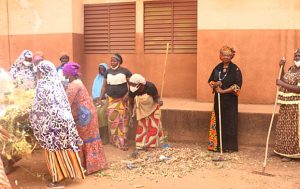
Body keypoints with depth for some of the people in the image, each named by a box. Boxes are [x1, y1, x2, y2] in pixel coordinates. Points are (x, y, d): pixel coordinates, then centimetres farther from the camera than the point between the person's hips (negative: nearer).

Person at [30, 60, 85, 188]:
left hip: (50, 121, -7)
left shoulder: (43, 85, -13)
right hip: (62, 118, 7)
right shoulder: (57, 83, 7)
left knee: (53, 148, 2)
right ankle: (67, 171, 24)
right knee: (63, 146, 14)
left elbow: (38, 107, -12)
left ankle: (57, 178, 9)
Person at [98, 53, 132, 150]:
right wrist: (100, 98, 6)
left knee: (122, 121, -2)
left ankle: (122, 142, 3)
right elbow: (104, 86, 10)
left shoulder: (125, 71, -4)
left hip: (122, 100, -3)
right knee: (112, 120, 3)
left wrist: (127, 95, -14)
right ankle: (114, 140, 16)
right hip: (111, 99, 3)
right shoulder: (108, 72, 7)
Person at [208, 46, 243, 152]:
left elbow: (237, 85, -11)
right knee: (218, 121, 5)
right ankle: (218, 144, 13)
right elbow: (210, 81, 11)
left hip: (230, 99, -4)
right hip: (218, 99, 4)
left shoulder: (235, 69, -5)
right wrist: (215, 84, -12)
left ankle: (229, 145, 8)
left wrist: (224, 91, -16)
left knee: (229, 121, -1)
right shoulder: (217, 68, 8)